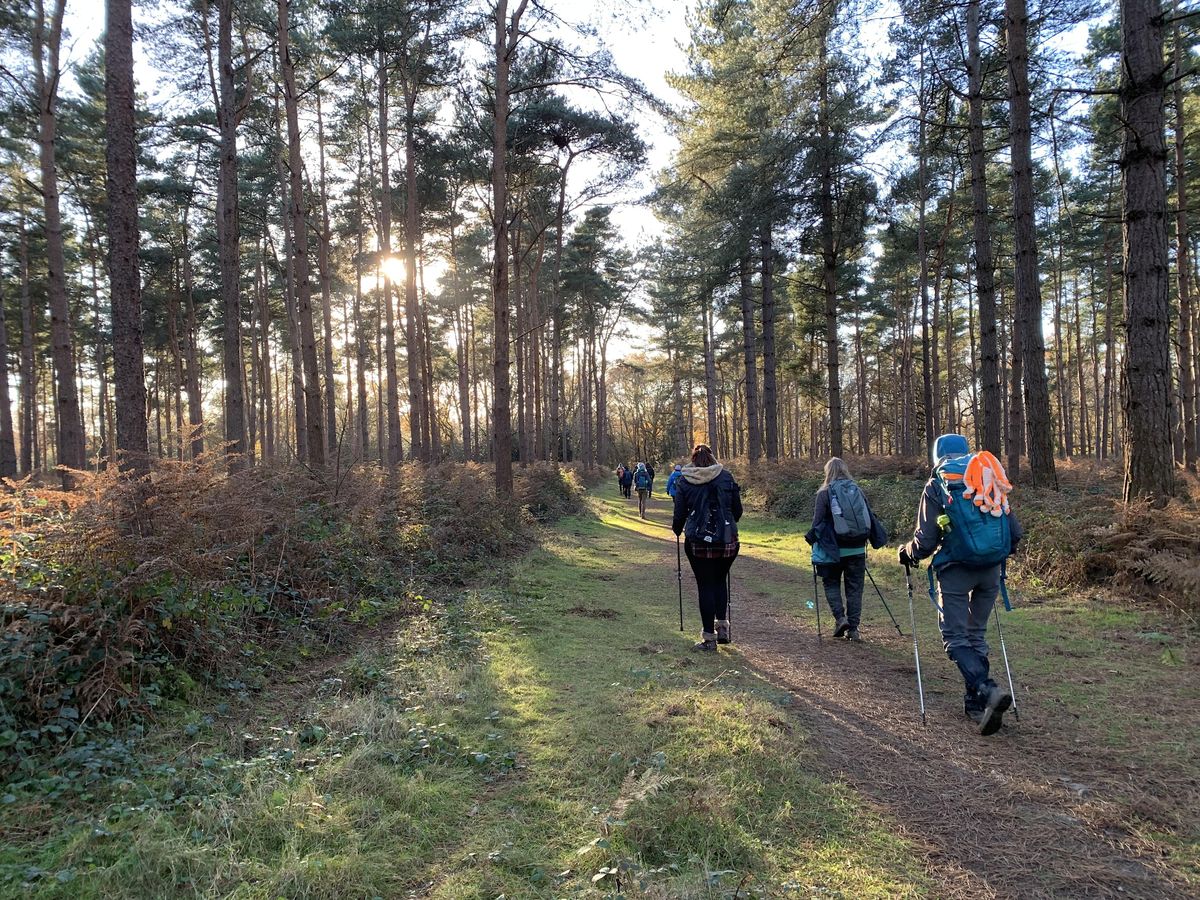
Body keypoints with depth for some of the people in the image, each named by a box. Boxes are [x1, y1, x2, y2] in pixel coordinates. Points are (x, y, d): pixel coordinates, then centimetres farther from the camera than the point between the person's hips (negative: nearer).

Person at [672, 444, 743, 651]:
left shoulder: (684, 481, -2)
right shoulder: (726, 477, 1)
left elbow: (680, 513, 0)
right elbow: (738, 511, 5)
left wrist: (677, 529, 21)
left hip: (698, 541, -1)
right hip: (727, 539, 2)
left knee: (705, 585, 6)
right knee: (720, 581, 21)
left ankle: (709, 637, 8)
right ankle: (722, 626, 13)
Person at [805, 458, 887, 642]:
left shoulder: (825, 493, -6)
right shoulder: (857, 490, 6)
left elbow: (818, 521, -8)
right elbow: (870, 517, 9)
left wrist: (812, 538, 6)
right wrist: (875, 539, 18)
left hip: (834, 549, -3)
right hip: (857, 549, 3)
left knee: (831, 584, 15)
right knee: (855, 588, 11)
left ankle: (840, 617, -3)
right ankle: (853, 628, 10)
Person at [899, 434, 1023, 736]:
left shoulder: (936, 486, -3)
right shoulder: (991, 479, 9)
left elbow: (925, 541, -6)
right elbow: (1014, 532, 9)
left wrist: (908, 553, 15)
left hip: (956, 570, -5)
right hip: (991, 570, 5)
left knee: (956, 638, 1)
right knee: (976, 634, 17)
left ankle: (988, 691, -20)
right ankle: (975, 703, 22)